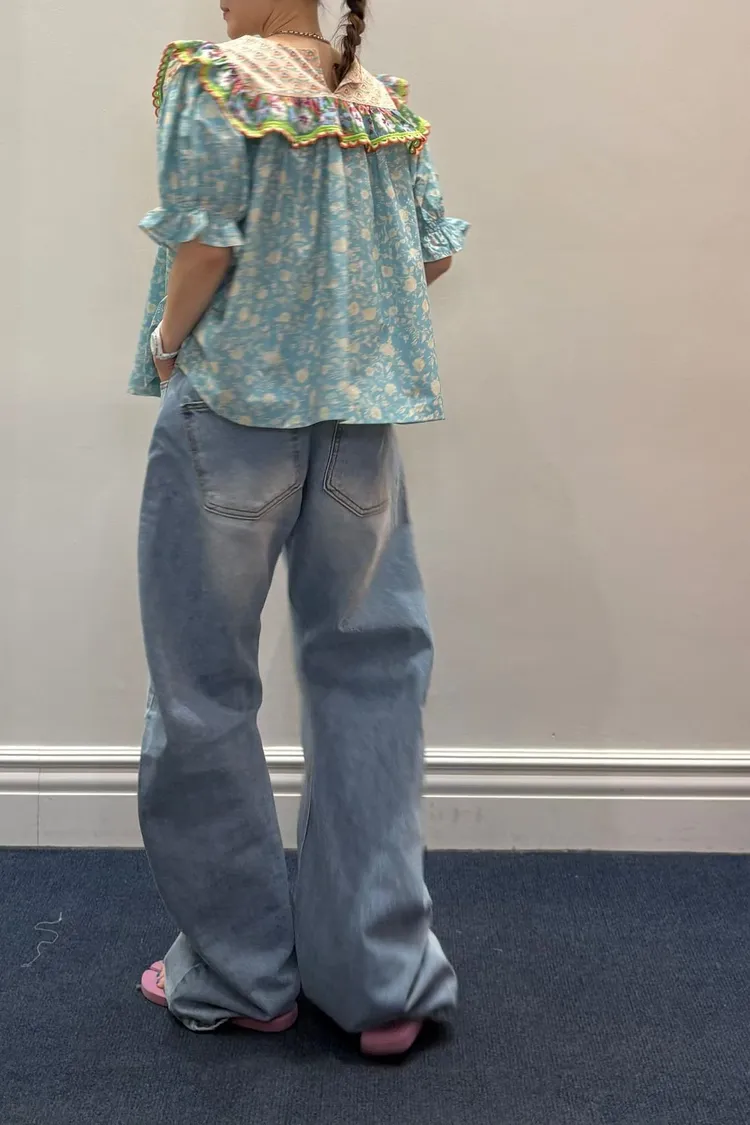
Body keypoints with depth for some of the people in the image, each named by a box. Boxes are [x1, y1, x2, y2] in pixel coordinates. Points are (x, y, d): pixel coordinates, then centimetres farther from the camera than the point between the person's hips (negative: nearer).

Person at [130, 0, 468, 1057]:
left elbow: (205, 239, -15)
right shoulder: (388, 101, 9)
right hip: (363, 417, 5)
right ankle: (385, 979, 15)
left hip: (232, 406, -4)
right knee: (370, 677, 9)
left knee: (206, 690, 8)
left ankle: (237, 975, 20)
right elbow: (434, 254, 6)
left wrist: (168, 344, 1)